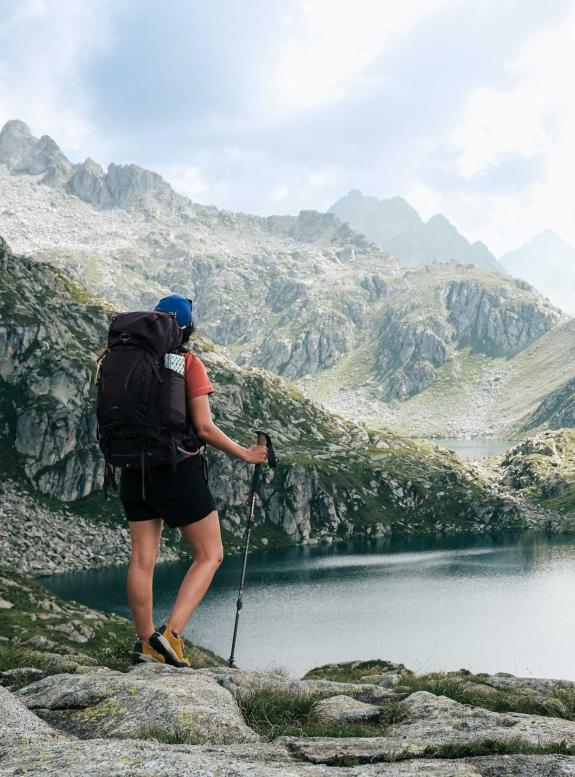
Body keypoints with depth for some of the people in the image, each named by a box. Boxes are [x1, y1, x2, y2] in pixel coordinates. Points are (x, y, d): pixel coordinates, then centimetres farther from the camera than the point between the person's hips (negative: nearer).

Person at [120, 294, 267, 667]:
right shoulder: (189, 363, -10)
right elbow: (205, 428, -15)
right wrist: (245, 454, -2)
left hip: (135, 471, 5)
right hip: (180, 469, -5)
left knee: (142, 559, 10)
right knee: (210, 555, 7)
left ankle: (146, 644, 16)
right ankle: (171, 633, -6)